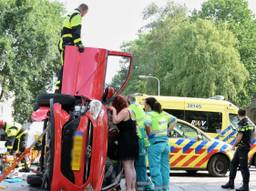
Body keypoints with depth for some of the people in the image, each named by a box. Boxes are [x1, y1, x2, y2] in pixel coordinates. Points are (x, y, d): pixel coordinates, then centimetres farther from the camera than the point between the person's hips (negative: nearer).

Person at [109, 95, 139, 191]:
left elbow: (115, 121, -26)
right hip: (133, 141, 10)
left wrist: (114, 110, -12)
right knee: (131, 166, 13)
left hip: (126, 141, -10)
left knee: (127, 166, -9)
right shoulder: (129, 111, 18)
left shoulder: (123, 111, -11)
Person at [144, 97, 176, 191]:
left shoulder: (149, 114, -8)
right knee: (164, 166, 11)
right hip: (165, 142, 7)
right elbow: (174, 120, 19)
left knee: (155, 167, -3)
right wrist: (168, 131, 15)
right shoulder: (163, 114, 13)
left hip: (155, 142, -7)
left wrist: (149, 134, -12)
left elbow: (147, 123, -27)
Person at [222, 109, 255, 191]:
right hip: (244, 146, 10)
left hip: (242, 147, -10)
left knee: (243, 167, -4)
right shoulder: (249, 123, 13)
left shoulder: (242, 123, -15)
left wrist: (234, 145, -9)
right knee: (233, 163, 14)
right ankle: (231, 183, 17)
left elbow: (240, 136, -20)